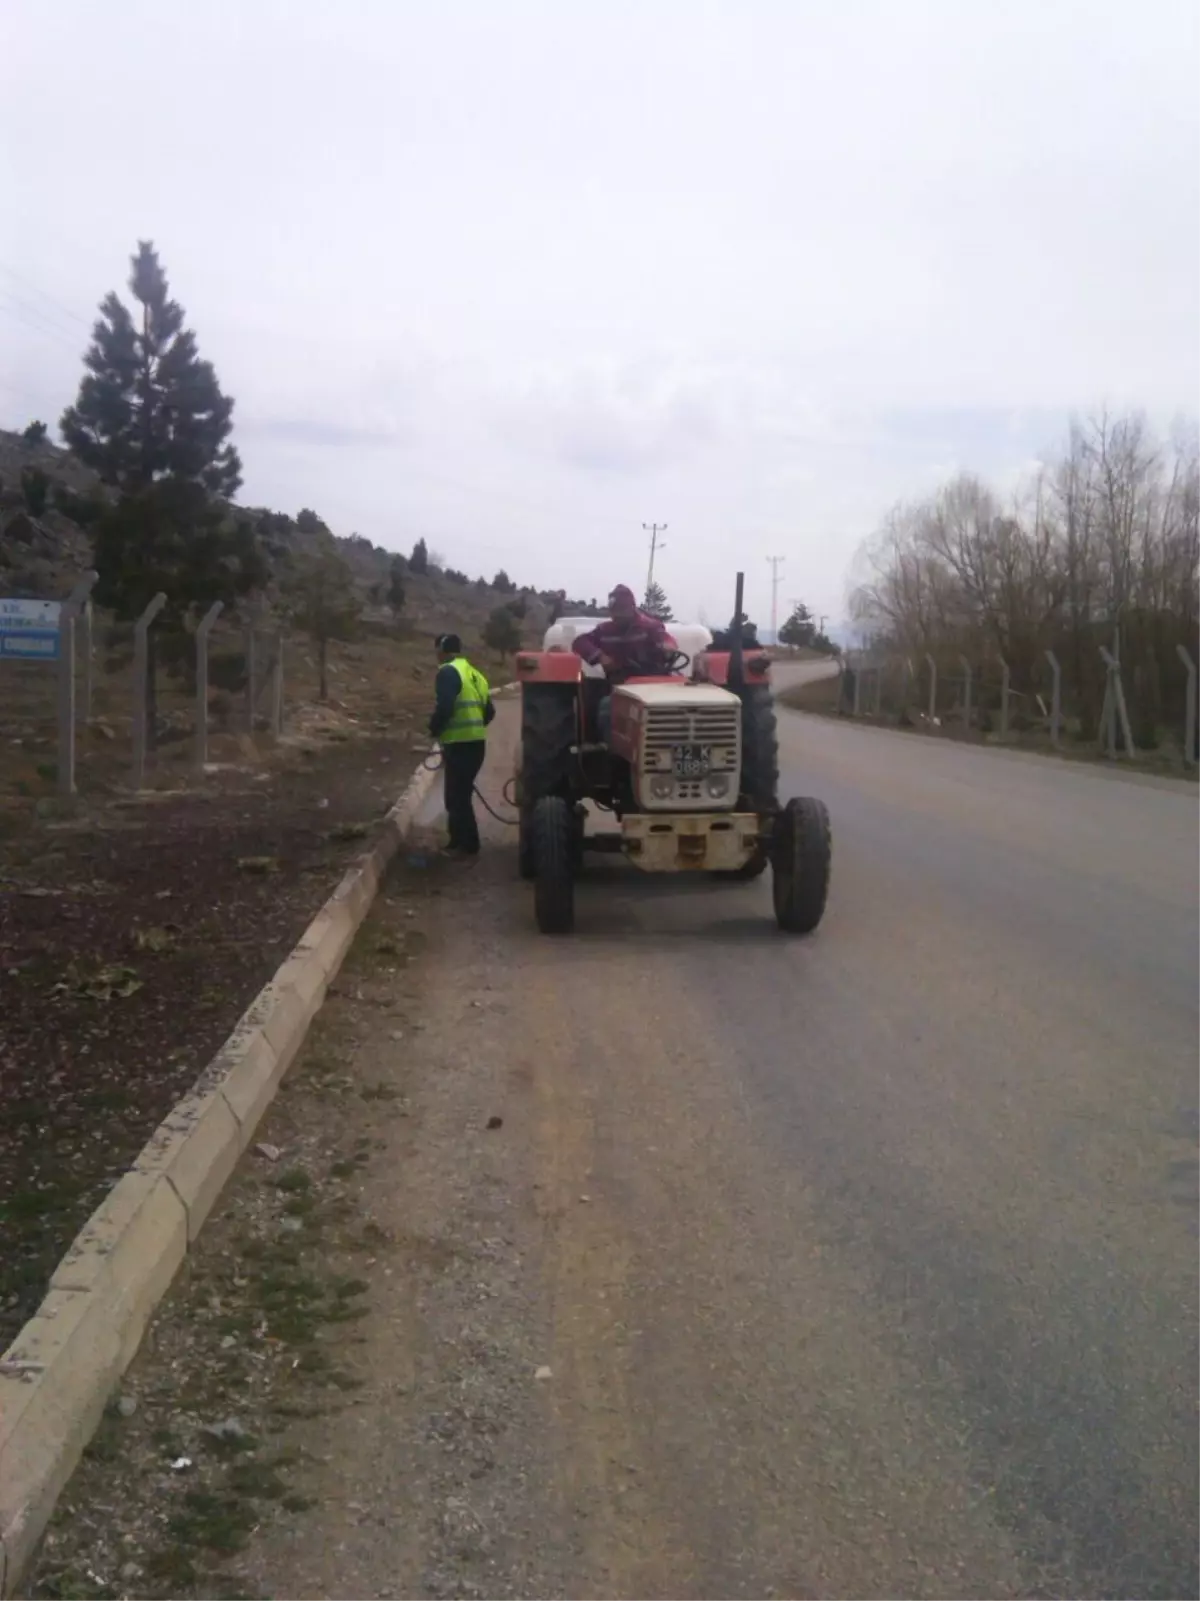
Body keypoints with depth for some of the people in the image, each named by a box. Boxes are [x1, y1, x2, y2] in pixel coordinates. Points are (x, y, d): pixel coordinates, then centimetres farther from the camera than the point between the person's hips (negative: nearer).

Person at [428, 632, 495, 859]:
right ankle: (457, 843, 24)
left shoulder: (448, 672, -10)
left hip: (459, 744, -9)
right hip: (476, 743, 9)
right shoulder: (474, 674, 16)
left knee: (457, 797, -2)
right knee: (459, 795, 17)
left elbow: (444, 707, -21)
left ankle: (469, 848, 0)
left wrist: (434, 730, -5)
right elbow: (489, 711, 18)